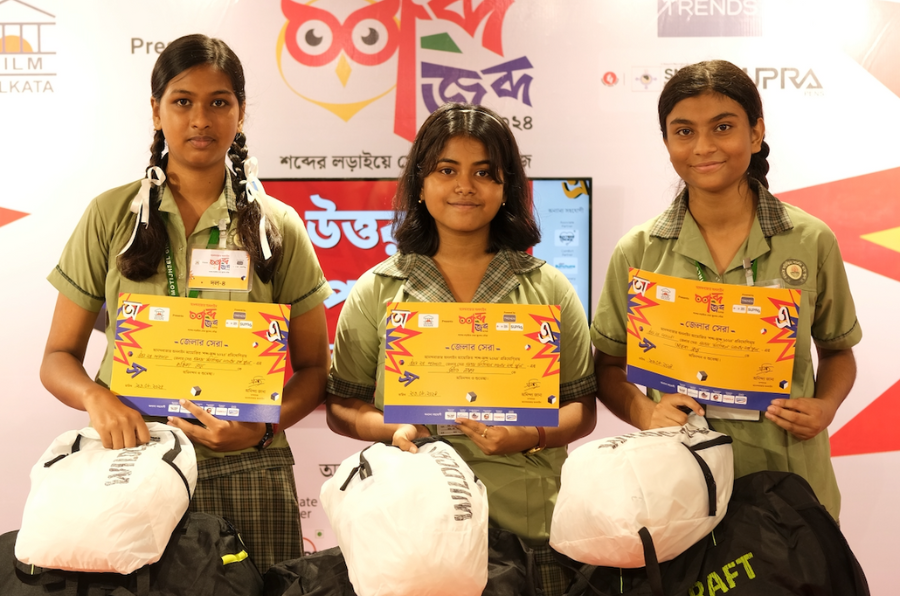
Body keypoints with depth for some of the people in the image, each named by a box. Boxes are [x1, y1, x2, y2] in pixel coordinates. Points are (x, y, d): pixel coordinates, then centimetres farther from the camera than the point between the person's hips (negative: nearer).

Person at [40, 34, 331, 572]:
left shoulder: (278, 226, 5)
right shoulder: (111, 216, 5)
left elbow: (314, 370, 6)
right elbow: (58, 357, 6)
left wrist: (262, 427, -13)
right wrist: (96, 396, -16)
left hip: (245, 472, 0)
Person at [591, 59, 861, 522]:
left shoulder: (811, 241, -3)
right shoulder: (637, 253, -3)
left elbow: (837, 350, 11)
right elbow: (608, 365, 5)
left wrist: (825, 406, -8)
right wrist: (645, 412, -13)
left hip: (791, 481, 1)